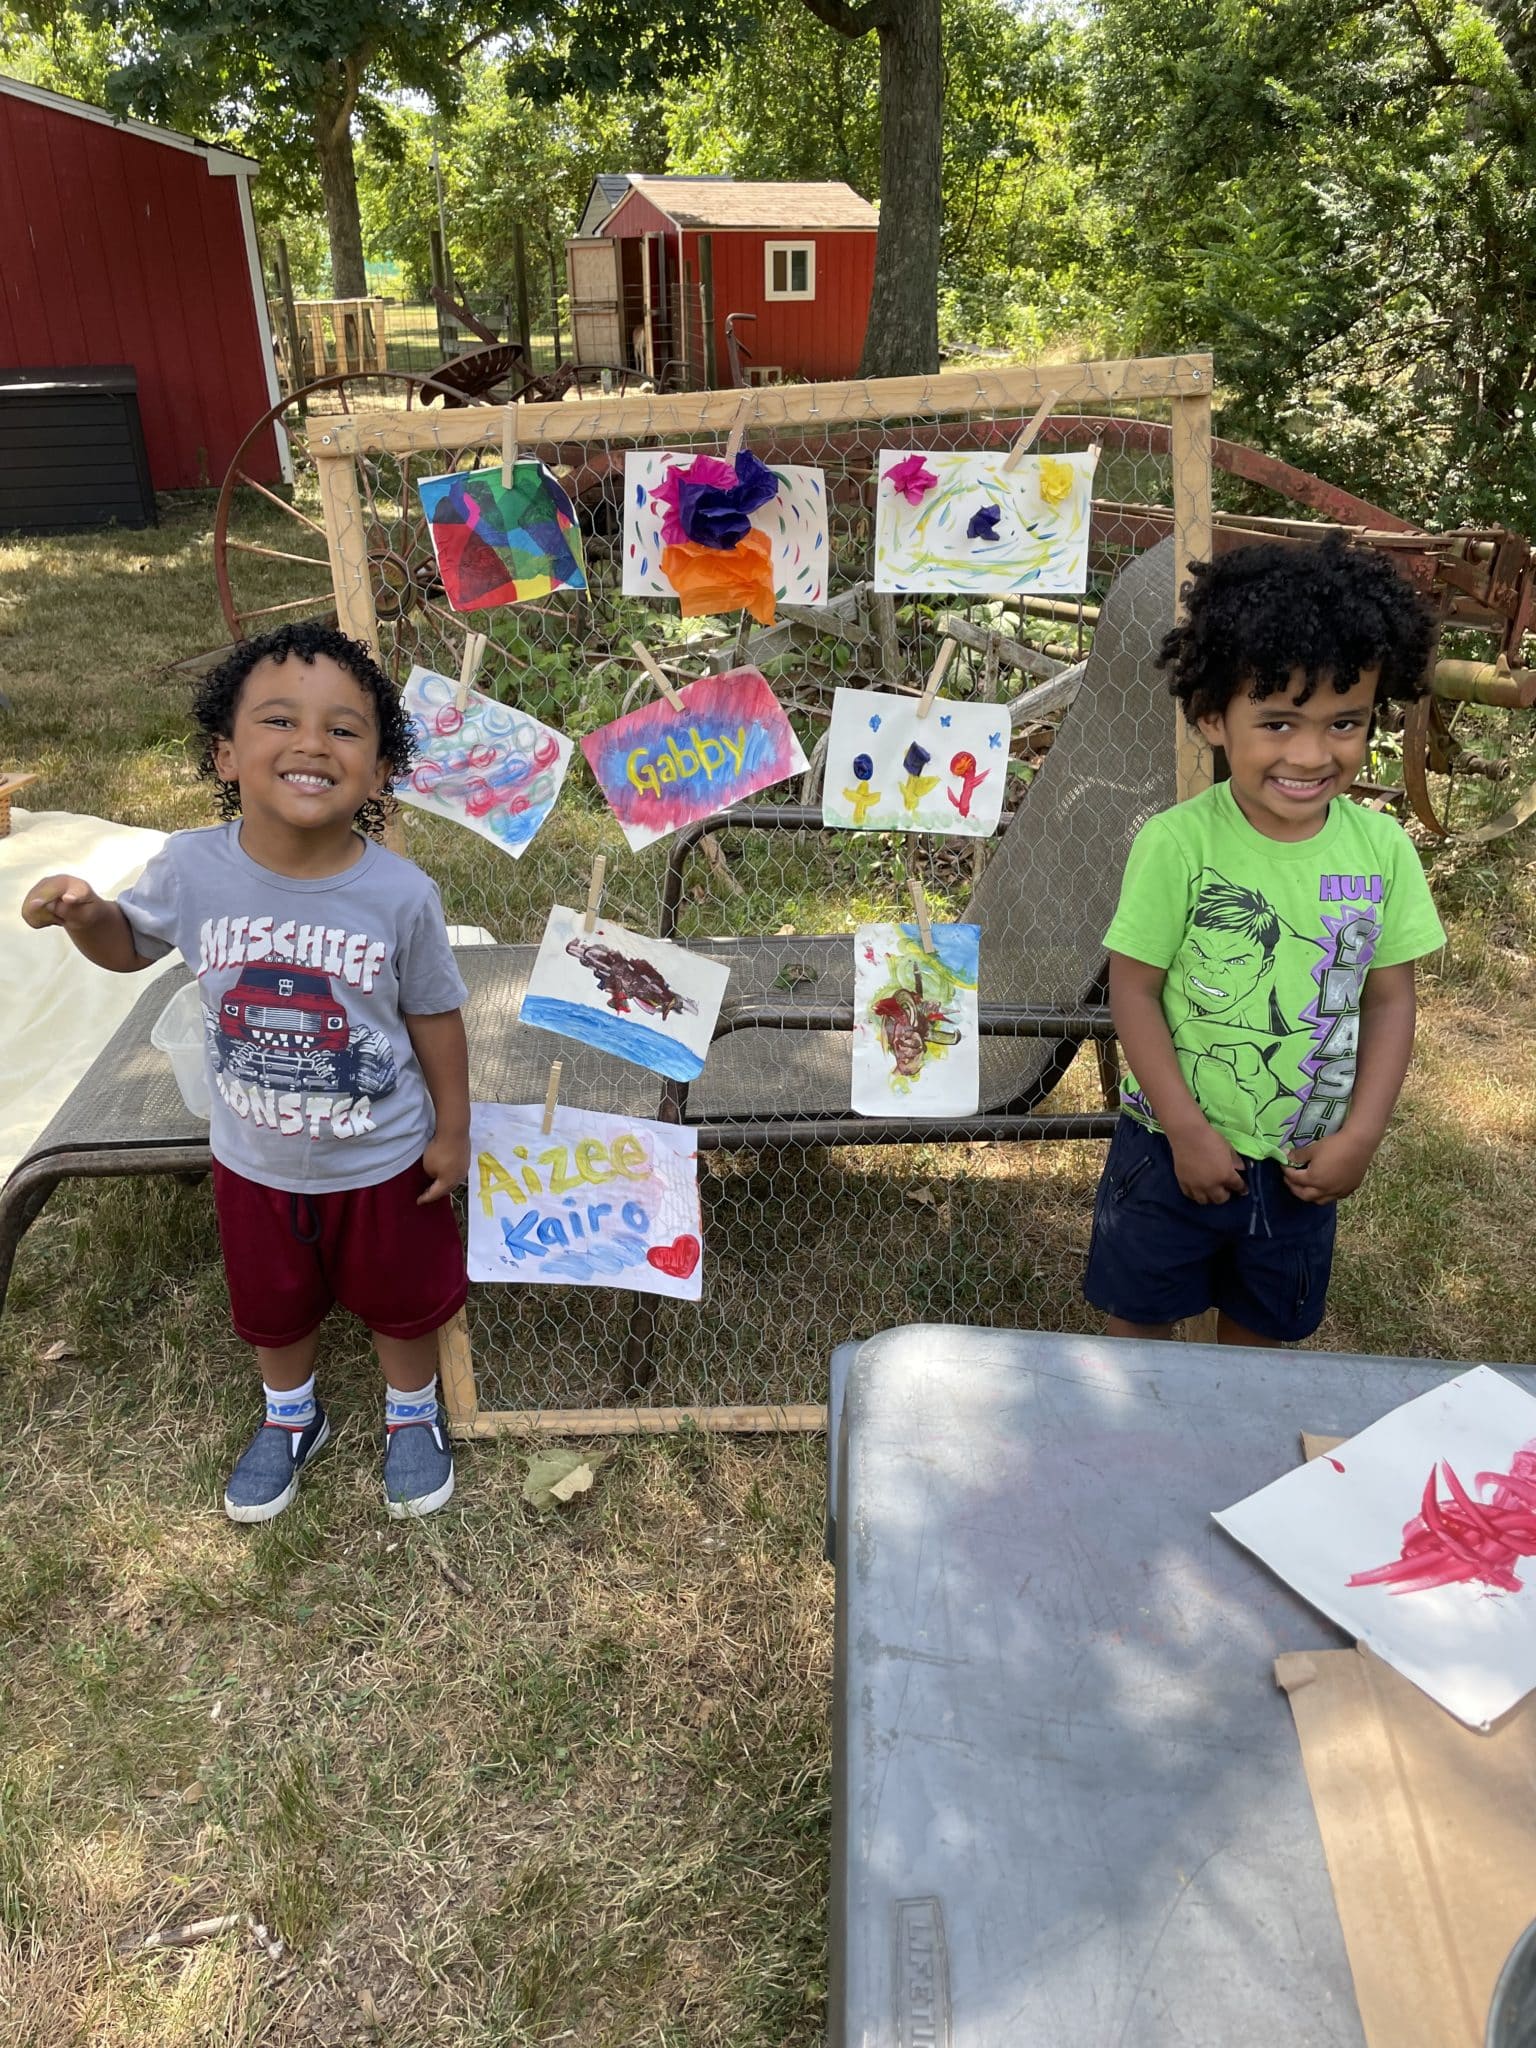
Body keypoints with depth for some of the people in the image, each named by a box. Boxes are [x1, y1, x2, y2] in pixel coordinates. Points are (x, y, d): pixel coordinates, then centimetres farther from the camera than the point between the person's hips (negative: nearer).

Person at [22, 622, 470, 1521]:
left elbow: (435, 1016, -11)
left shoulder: (401, 894, -25)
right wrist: (83, 912, -20)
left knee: (402, 1299, 22)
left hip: (383, 1162, -2)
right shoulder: (193, 867, -19)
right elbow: (128, 946, 2)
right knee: (273, 1306, 27)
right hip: (255, 1161, 3)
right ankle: (291, 1417, 57)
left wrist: (451, 1131, -3)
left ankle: (414, 1414, 52)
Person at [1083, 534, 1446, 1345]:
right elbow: (1134, 989, -16)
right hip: (1177, 1147, -3)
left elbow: (1389, 999, -3)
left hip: (1306, 1160, 3)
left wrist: (1360, 1135, -8)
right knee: (1141, 1312, 17)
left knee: (1265, 1323, 24)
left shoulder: (1382, 849, -10)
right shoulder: (1176, 845, -21)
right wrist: (1187, 1130, -15)